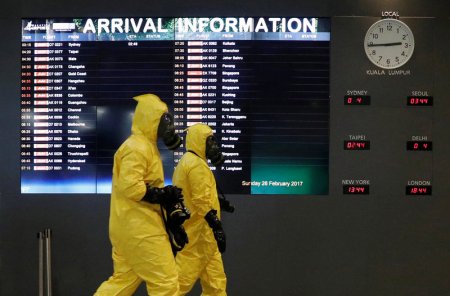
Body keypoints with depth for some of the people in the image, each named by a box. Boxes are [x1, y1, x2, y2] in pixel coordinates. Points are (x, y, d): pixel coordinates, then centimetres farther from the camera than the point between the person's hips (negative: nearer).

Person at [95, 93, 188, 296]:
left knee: (124, 279, 15)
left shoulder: (146, 146, 19)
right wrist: (163, 195, -21)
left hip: (132, 227, 11)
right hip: (139, 228, -11)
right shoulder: (137, 147, -15)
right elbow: (129, 186, -25)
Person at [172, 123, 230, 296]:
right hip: (199, 232, -10)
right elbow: (203, 202, -22)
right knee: (183, 277, -6)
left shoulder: (187, 162, 19)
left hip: (194, 230, 10)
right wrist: (217, 228, -23)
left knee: (215, 280, 12)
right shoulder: (197, 164, -14)